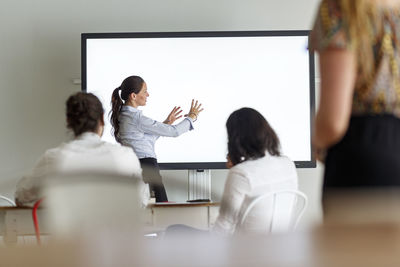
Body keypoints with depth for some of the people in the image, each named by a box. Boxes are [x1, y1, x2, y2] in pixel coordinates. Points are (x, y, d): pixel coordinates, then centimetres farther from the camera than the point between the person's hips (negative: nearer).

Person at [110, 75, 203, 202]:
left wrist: (166, 123, 20)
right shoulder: (137, 118, -17)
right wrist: (192, 116, 5)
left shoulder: (120, 115, 11)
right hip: (146, 166, -9)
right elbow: (174, 131, -11)